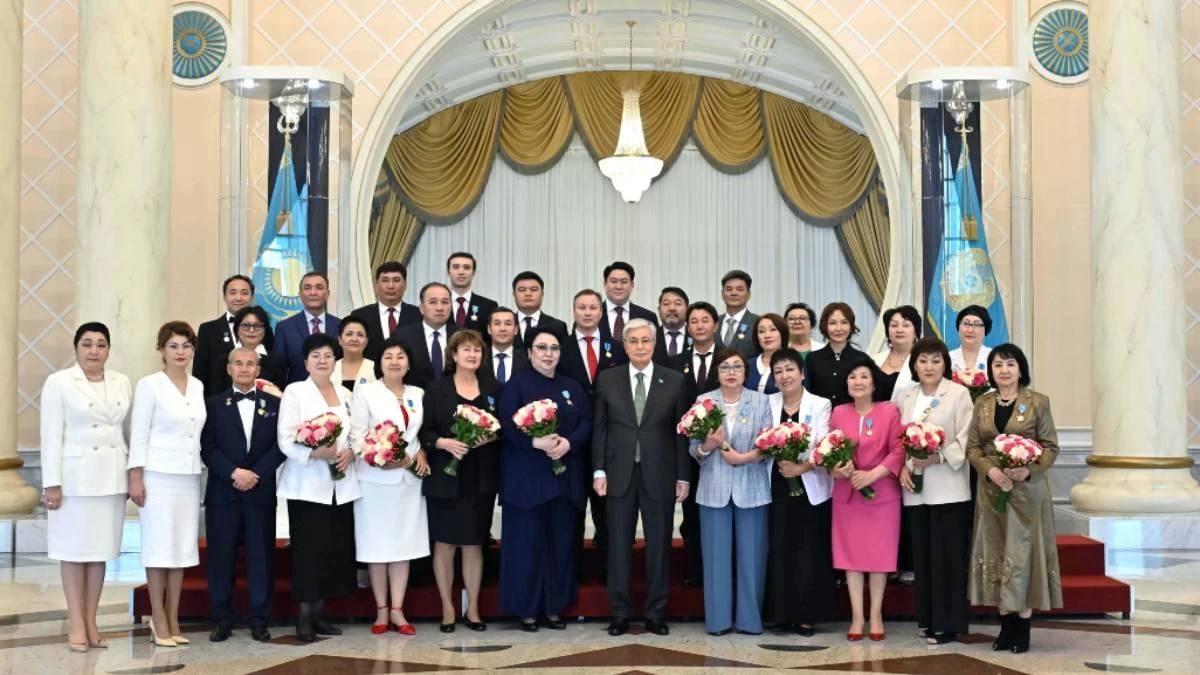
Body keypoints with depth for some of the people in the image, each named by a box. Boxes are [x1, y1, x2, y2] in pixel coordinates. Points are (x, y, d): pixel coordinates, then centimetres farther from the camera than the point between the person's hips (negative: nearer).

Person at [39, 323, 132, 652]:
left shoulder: (122, 383, 8)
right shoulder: (58, 382, -3)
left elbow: (130, 431, 10)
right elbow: (51, 436, -7)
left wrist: (135, 475, 6)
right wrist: (51, 483, -11)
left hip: (111, 477, 4)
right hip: (74, 475, -4)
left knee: (101, 548, 7)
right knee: (74, 548, 2)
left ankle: (91, 620, 14)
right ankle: (76, 623, 8)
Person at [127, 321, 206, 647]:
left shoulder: (198, 386, 10)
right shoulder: (149, 385, -4)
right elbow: (138, 434, -7)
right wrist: (135, 478, -11)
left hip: (189, 476, 5)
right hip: (158, 474, -5)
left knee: (183, 546, 6)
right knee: (159, 545, -1)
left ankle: (173, 620, 13)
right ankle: (159, 621, 6)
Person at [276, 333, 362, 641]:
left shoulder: (345, 394, 15)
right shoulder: (294, 392, 1)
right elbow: (285, 440, -8)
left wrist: (350, 453, -7)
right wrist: (316, 453, -21)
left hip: (341, 486, 5)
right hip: (307, 485, -4)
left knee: (335, 550, 3)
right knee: (308, 550, -5)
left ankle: (317, 614, 14)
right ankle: (304, 617, 5)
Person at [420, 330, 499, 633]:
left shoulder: (493, 389, 9)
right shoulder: (437, 389, 2)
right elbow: (424, 431, -2)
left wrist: (490, 435, -12)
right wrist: (444, 443, -19)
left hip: (481, 480, 2)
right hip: (446, 478, -2)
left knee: (474, 544, 7)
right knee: (444, 544, 3)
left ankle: (473, 609, 16)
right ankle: (447, 608, 15)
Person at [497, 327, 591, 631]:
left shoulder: (573, 387, 14)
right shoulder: (516, 384, 0)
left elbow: (585, 424, 5)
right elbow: (506, 425, -11)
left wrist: (568, 442, -14)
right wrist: (537, 443, -24)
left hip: (564, 477, 4)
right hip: (526, 477, -4)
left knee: (561, 542, 6)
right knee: (526, 542, -1)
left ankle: (555, 606, 14)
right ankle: (525, 608, 7)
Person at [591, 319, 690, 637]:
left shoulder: (675, 381, 2)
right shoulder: (607, 379, 4)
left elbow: (681, 431, 2)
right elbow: (599, 428, 5)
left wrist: (683, 476, -1)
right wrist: (599, 471, -1)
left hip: (659, 476, 0)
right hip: (619, 474, 1)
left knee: (659, 545, 5)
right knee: (619, 545, 5)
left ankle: (655, 614, 16)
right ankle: (619, 613, 15)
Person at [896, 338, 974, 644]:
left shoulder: (959, 394, -3)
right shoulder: (905, 399, 12)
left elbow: (965, 441, -8)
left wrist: (938, 458, -19)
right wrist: (902, 467, -4)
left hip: (948, 488, -5)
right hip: (915, 488, 5)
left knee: (947, 555, -2)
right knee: (923, 554, 9)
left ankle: (946, 623, 4)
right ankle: (927, 618, 18)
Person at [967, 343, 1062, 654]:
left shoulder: (1038, 401, 0)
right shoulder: (982, 403, 10)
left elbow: (1051, 446, -2)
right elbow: (972, 446, 7)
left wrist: (1029, 470, -19)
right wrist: (990, 469, -12)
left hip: (1027, 490, -3)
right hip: (991, 489, 3)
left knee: (1022, 554, -3)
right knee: (994, 555, 4)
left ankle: (1023, 625, 4)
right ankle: (1006, 625, 11)